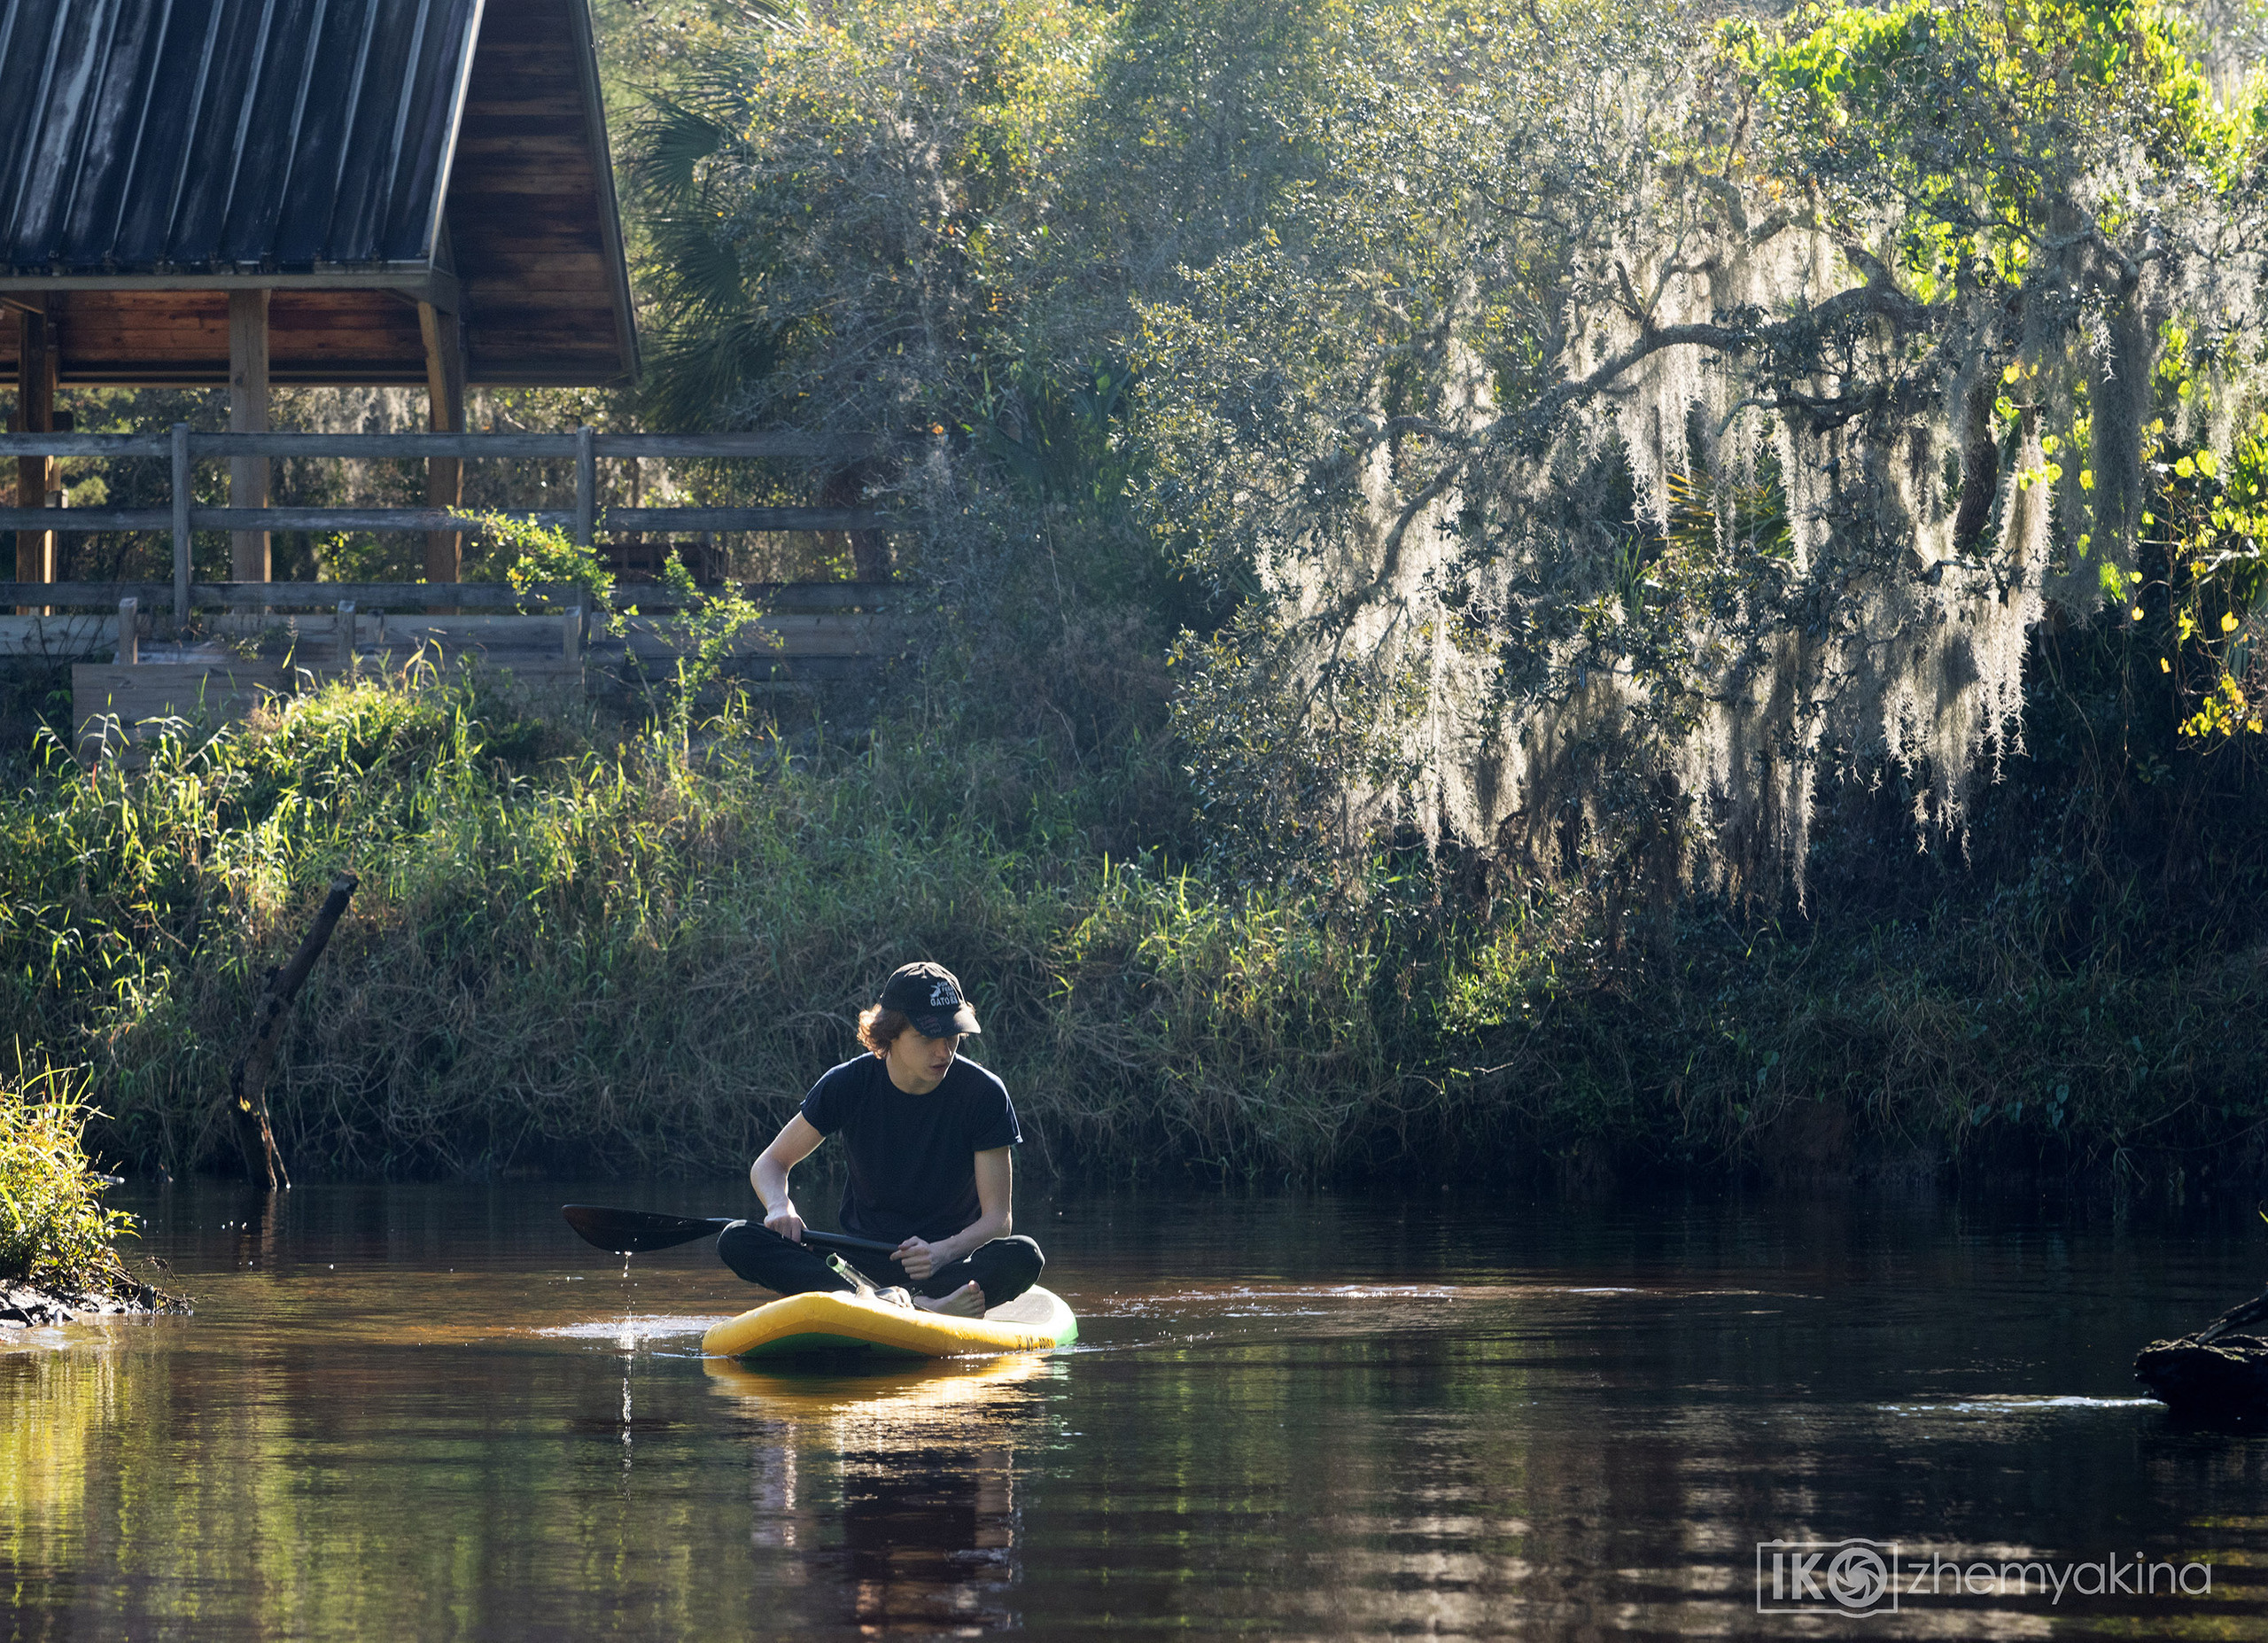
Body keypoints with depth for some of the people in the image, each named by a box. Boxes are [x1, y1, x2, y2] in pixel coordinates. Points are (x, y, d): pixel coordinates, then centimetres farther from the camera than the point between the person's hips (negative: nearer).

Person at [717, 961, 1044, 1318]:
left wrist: (942, 1252, -33)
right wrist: (779, 1206, -19)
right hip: (862, 1263, 2)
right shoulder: (848, 1085, -4)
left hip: (949, 1265, -2)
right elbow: (770, 1164, 6)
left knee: (1023, 1256, -33)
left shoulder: (984, 1094, -9)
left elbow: (998, 1218, -11)